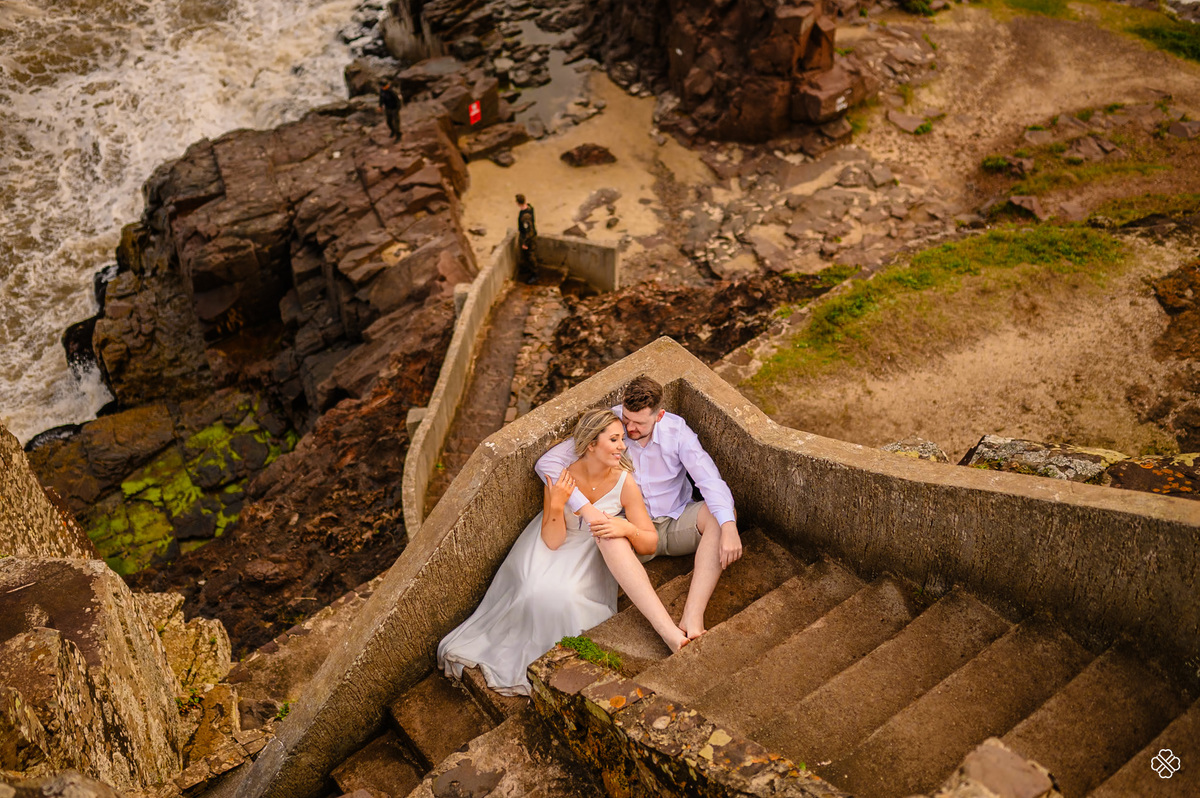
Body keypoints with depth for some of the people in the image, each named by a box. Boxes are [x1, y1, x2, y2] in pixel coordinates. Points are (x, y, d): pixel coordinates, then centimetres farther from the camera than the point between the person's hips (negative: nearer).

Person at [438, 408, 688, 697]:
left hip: (591, 554, 0)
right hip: (555, 546, 0)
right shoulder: (560, 476, -18)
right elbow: (552, 541, -16)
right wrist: (557, 505, -32)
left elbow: (651, 543, -12)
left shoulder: (624, 483, -17)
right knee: (540, 590, -27)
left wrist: (628, 528, -33)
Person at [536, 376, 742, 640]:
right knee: (608, 536, -35)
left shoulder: (676, 431, -14)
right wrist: (585, 507, -32)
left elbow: (710, 480, -23)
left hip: (677, 523, 1)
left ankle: (692, 617, -40)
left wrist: (729, 528, -41)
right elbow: (547, 463, -20)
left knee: (720, 513, -28)